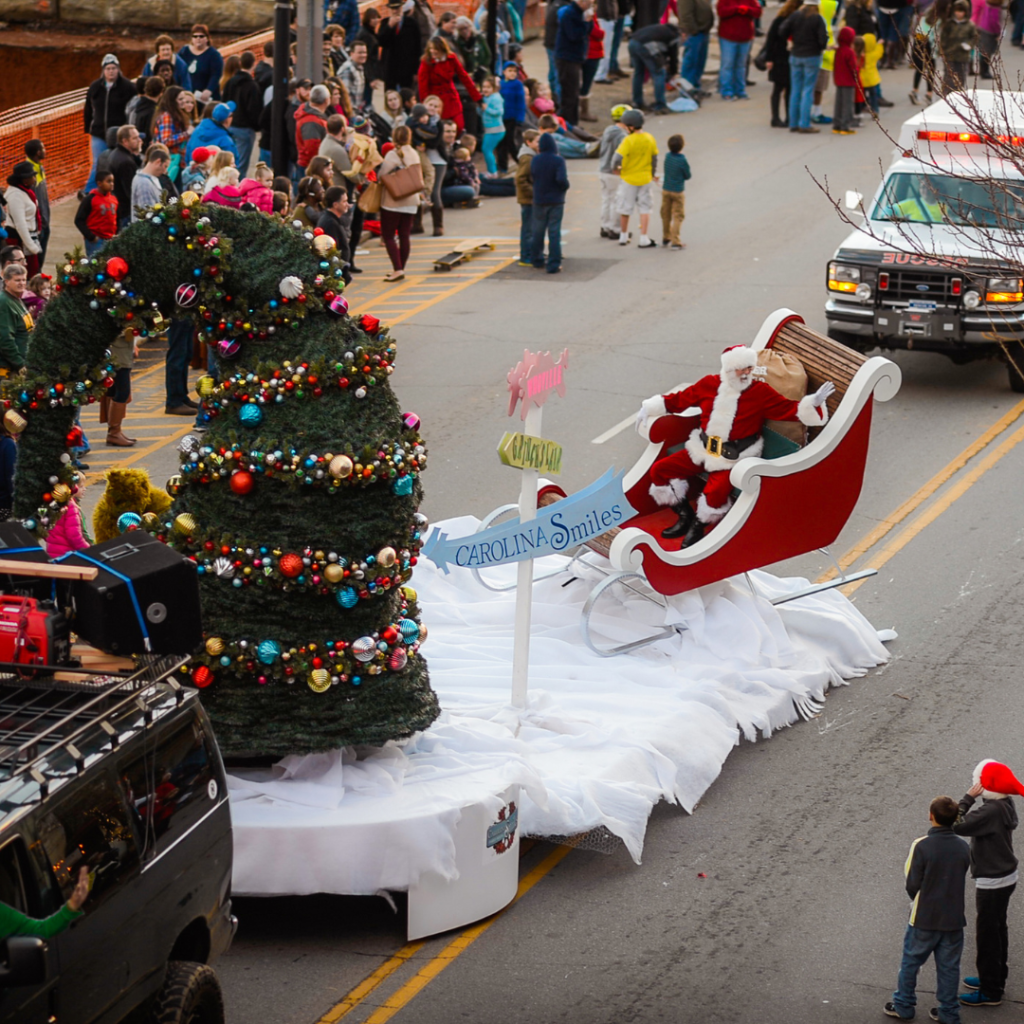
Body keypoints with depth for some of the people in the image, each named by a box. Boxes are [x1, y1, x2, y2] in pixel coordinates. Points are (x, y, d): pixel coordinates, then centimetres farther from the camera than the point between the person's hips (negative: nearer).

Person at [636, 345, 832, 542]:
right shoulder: (709, 384, 1)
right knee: (659, 470, -3)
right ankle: (685, 516, 11)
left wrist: (813, 403, -29)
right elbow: (678, 400, 13)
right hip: (702, 451, 5)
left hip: (733, 458, -5)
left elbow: (790, 410, -11)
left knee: (716, 491, -33)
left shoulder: (761, 393, -8)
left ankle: (699, 526, -1)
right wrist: (649, 408, 11)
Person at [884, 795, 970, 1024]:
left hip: (924, 919, -3)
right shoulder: (963, 848, -5)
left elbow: (912, 884, -14)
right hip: (953, 918, 3)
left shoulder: (921, 846, -19)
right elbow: (963, 877, 5)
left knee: (910, 962, 15)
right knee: (949, 967, 15)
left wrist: (917, 901, 6)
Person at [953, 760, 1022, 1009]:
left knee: (987, 934, 1)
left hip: (992, 883, -10)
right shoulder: (1004, 805, 1)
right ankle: (995, 978, 39)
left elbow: (957, 826, -31)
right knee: (998, 930, 23)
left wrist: (968, 798, -26)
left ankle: (990, 992, 10)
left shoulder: (991, 811, -29)